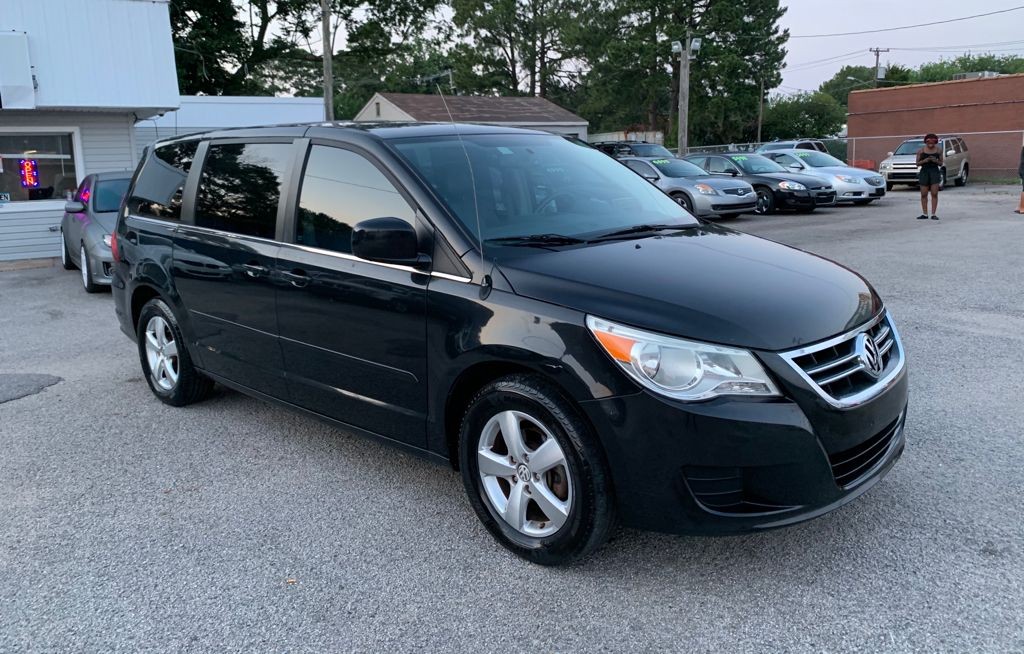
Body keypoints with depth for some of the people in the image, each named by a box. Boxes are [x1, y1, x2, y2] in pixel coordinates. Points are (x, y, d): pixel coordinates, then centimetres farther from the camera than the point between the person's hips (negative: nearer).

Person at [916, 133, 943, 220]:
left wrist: (936, 161, -14)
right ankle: (925, 214, 12)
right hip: (924, 171, 0)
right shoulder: (921, 150, 0)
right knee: (924, 194, 3)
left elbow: (941, 163, 7)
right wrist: (924, 160, -15)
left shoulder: (939, 150, 2)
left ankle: (933, 214, -1)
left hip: (935, 171, 0)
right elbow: (917, 163, 3)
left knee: (934, 194, -5)